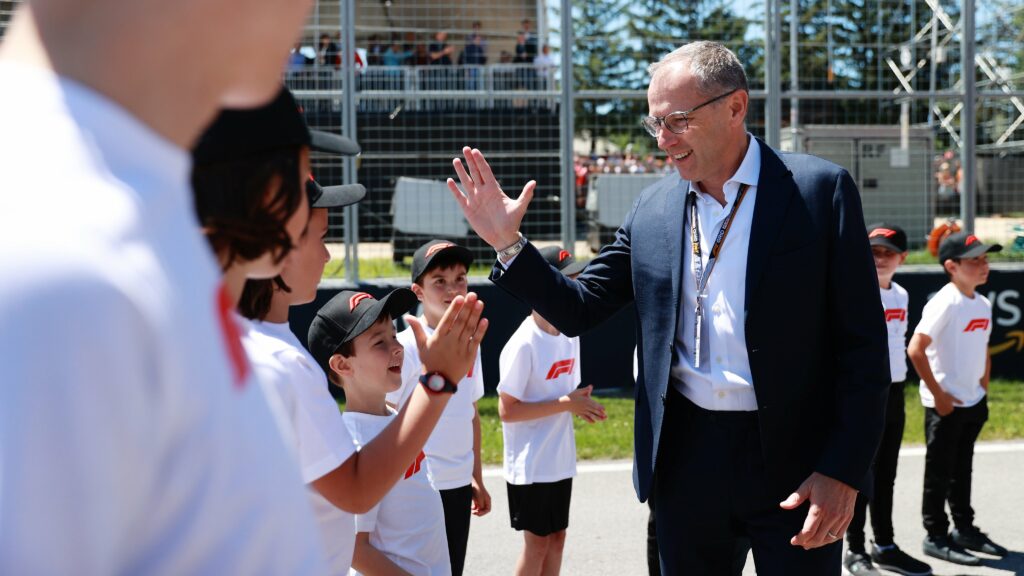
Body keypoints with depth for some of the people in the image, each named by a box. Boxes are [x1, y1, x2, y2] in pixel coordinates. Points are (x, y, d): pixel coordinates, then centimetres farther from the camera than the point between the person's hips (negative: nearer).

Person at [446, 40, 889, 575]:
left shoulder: (819, 190, -6)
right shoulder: (653, 209, 6)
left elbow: (863, 344, -7)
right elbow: (578, 310, 10)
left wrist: (843, 471, -14)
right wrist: (508, 243, -4)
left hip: (793, 460, -4)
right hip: (686, 457, 4)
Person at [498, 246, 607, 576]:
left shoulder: (569, 334, 6)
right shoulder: (523, 345, -19)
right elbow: (507, 411, -20)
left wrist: (581, 403, -5)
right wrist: (566, 404, -21)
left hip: (561, 461, 7)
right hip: (531, 465, -7)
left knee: (556, 537, 13)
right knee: (537, 541, 1)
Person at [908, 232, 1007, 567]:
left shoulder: (982, 304, 7)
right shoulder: (945, 303, -18)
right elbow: (915, 349, -23)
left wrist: (983, 390, 13)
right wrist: (938, 395, -19)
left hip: (972, 402, 8)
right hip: (944, 404, -8)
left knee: (962, 469, 19)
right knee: (940, 472, 2)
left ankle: (964, 529, 31)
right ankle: (936, 537, 11)